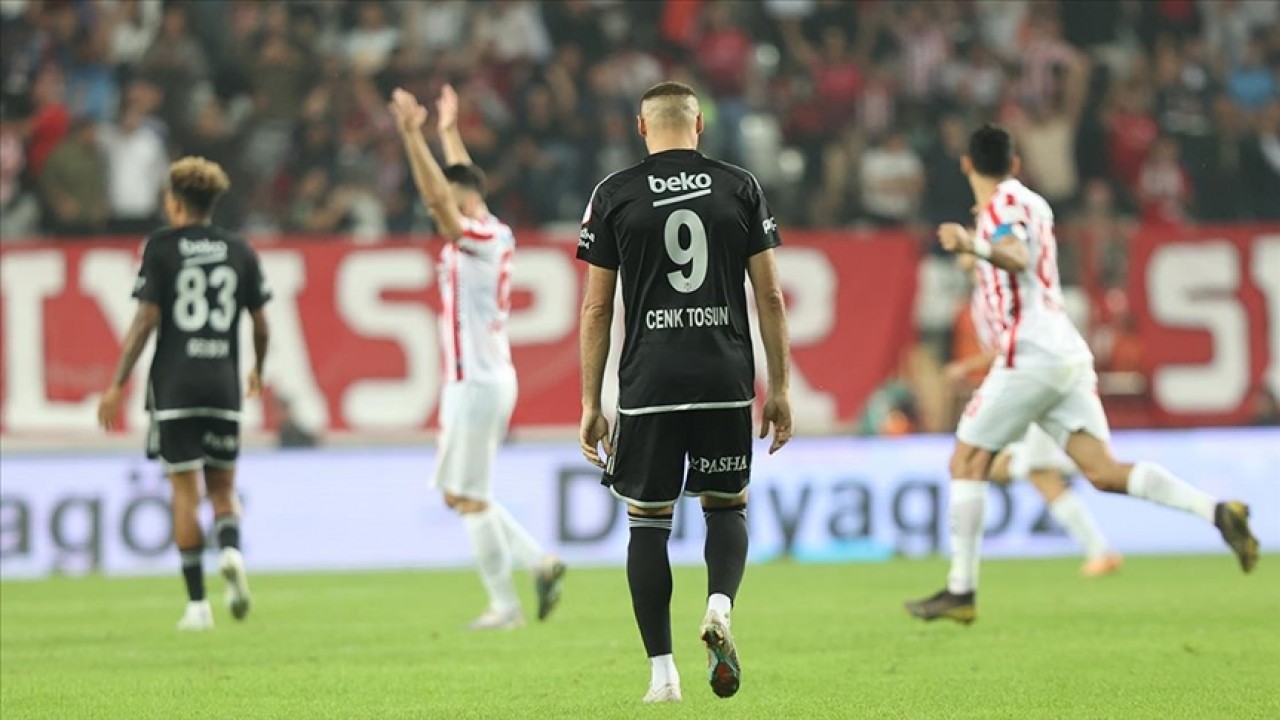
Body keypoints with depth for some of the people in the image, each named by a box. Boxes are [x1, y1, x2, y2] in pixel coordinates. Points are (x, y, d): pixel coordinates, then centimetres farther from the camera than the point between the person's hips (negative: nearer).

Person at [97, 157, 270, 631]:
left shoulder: (161, 247, -2)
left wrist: (119, 384, -3)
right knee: (223, 487, 14)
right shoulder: (239, 251, 7)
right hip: (223, 386, 2)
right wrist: (257, 371, 28)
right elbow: (261, 327, 9)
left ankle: (197, 604, -1)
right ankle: (231, 549, -18)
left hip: (174, 385, -2)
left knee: (186, 491, 1)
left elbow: (146, 318, -8)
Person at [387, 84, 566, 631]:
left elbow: (440, 195, -27)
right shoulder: (496, 235, 11)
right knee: (458, 492, 14)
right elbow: (457, 183, 28)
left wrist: (413, 135, -29)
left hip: (478, 381, -10)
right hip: (480, 378, 10)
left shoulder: (479, 238, -14)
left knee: (471, 498, -5)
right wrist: (449, 132, 38)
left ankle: (505, 606, -1)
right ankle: (540, 562, 9)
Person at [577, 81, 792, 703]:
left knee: (647, 521, 7)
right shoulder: (740, 188, 5)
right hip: (726, 381, 1)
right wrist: (778, 388, 10)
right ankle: (720, 603, -12)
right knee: (727, 505, 17)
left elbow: (596, 308, 2)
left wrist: (590, 404, 7)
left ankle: (661, 671, 4)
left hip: (647, 387, -1)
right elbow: (769, 295, 4)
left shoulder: (614, 195, 2)